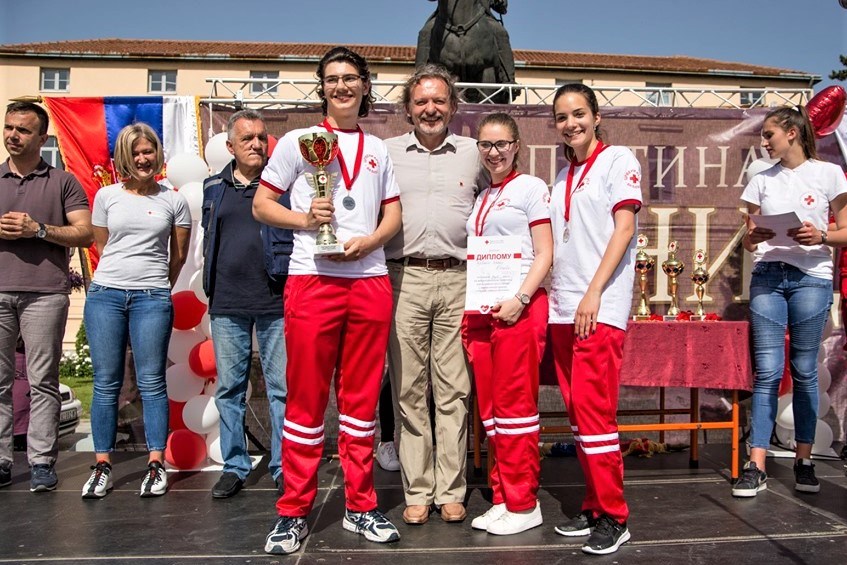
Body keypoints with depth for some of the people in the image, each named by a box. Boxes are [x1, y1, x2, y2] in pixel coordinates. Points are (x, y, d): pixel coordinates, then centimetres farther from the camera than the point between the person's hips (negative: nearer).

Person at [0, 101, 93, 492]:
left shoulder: (63, 182, 9)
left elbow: (85, 234, 2)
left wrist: (38, 229, -9)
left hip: (44, 293, -3)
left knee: (42, 381, -1)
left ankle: (41, 462, 3)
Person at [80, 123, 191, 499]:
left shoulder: (173, 201, 5)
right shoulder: (106, 196, 7)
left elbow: (179, 255, 13)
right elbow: (101, 246, 15)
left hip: (152, 298, -1)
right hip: (105, 294, 2)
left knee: (151, 383, -1)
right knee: (106, 383, 4)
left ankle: (156, 464, 6)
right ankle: (102, 465, 12)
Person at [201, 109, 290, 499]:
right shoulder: (214, 188, 14)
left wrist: (285, 268, -7)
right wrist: (212, 284, 15)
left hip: (275, 302, -3)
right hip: (227, 305, 3)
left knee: (282, 387, 2)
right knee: (229, 387, 9)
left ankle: (283, 468, 13)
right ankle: (234, 467, 22)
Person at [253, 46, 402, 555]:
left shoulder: (378, 150, 17)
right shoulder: (298, 141, 8)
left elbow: (393, 216, 14)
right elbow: (262, 205, 6)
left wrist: (367, 242, -6)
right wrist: (304, 218, -13)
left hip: (370, 280, 3)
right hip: (313, 280, -3)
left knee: (362, 398, 8)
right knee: (306, 398, 1)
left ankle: (361, 507, 20)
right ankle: (294, 512, 14)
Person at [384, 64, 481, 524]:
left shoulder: (473, 153, 13)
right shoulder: (387, 152, 11)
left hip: (458, 280, 0)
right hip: (405, 279, 0)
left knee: (454, 390, 2)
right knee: (409, 389, 2)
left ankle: (451, 491, 11)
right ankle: (417, 491, 12)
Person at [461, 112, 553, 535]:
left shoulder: (530, 188, 1)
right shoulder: (480, 198, 19)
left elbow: (544, 254, -6)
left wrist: (520, 300, -18)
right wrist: (467, 311, 10)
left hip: (518, 307, -6)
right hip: (480, 309, 7)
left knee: (515, 405, -3)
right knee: (489, 408, 8)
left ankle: (523, 504, 8)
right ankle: (502, 497, 19)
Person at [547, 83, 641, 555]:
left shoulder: (618, 160, 1)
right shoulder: (562, 177, 20)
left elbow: (624, 229, -8)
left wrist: (593, 293, -16)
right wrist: (556, 298, 9)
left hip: (601, 308, -7)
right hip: (563, 309, 7)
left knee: (594, 410, -9)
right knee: (578, 411, 8)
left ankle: (614, 517, 2)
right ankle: (595, 506, 19)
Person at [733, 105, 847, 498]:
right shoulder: (761, 181, 14)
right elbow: (748, 240, 15)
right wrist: (753, 237, -7)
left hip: (811, 277, -2)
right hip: (767, 276, 2)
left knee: (804, 370, 3)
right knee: (767, 370, -4)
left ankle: (804, 462, 17)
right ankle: (756, 466, -4)